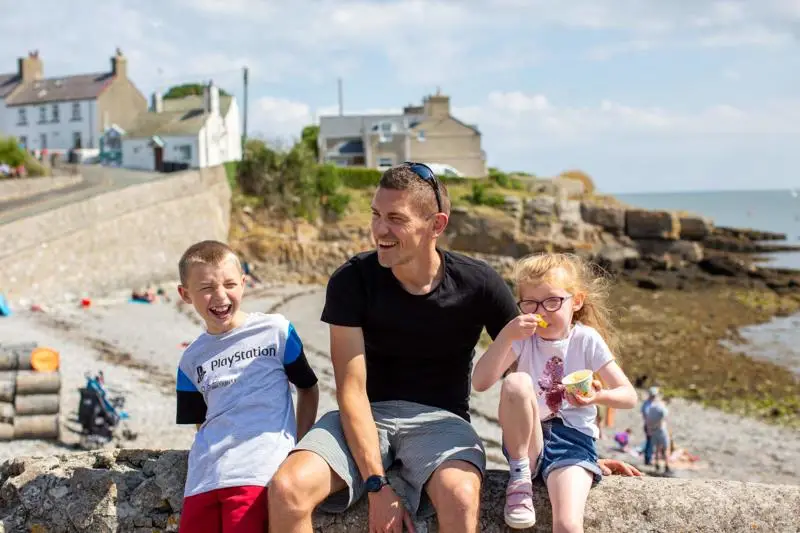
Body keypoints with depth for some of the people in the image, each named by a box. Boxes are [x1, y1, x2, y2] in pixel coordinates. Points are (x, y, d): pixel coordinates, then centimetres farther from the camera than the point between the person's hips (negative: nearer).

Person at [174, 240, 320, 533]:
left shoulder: (276, 331, 6)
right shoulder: (192, 359, 16)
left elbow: (308, 388, 15)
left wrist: (298, 446, 7)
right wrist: (215, 452, 4)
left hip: (259, 471, -4)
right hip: (204, 476, 4)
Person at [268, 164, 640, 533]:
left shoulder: (478, 285, -8)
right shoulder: (352, 280, -9)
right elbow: (352, 390, -12)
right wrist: (377, 485, -21)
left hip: (439, 419, -1)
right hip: (367, 417, 1)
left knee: (460, 497, -36)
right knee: (287, 489, -28)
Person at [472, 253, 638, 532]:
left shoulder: (586, 339, -1)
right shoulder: (523, 337, 1)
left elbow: (629, 396, -1)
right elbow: (480, 382, -12)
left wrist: (599, 396, -24)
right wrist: (506, 336, -23)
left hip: (574, 441, -2)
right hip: (528, 440, 2)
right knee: (516, 382, -29)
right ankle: (520, 475, -14)